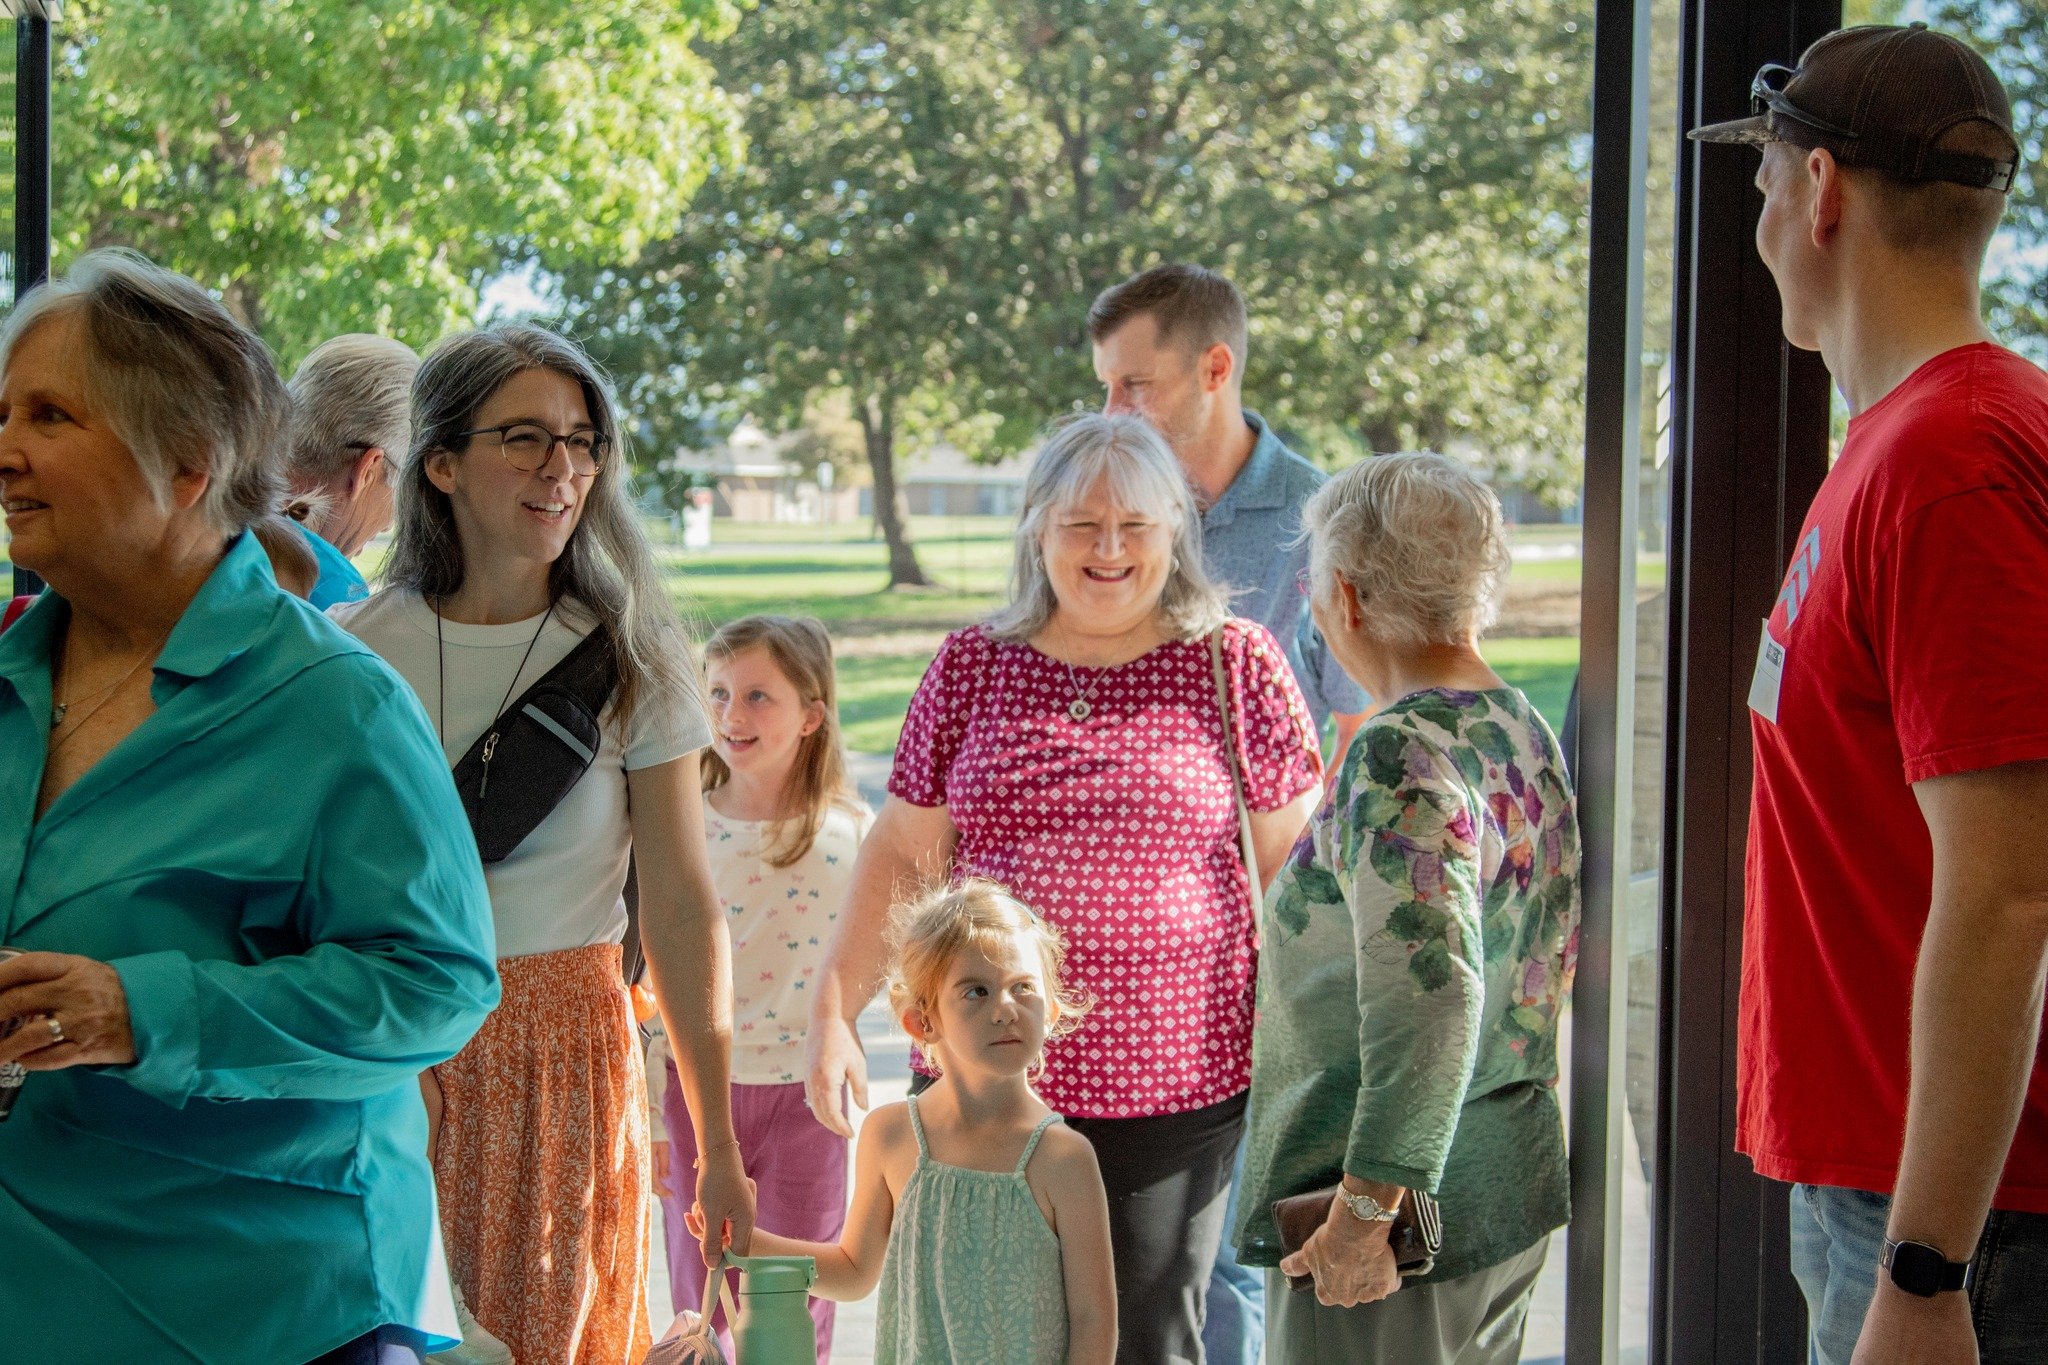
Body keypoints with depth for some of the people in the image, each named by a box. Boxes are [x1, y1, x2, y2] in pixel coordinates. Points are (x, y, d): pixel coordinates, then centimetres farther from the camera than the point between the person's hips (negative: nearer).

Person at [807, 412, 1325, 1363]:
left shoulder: (1237, 664, 1)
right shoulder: (971, 667, 6)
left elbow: (1288, 865, 3)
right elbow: (901, 856, 9)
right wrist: (833, 1013, 2)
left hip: (1176, 1092, -2)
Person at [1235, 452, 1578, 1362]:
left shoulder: (1400, 757, -19)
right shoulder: (1525, 732, 9)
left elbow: (1427, 994, -29)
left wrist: (1365, 1210, -25)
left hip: (1397, 1229, -9)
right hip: (1515, 1190, 9)